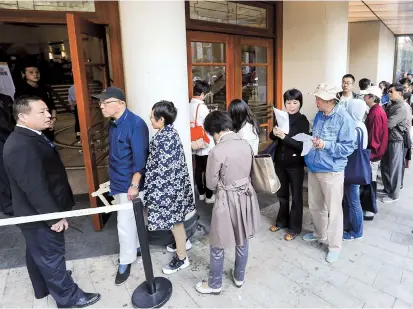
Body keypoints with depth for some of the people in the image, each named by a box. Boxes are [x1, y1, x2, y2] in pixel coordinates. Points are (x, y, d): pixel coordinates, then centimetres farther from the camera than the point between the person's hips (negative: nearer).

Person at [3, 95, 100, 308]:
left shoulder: (30, 137, 5)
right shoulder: (21, 146, -30)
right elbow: (34, 188, -29)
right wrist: (54, 216, -22)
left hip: (38, 212, 10)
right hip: (40, 216, -10)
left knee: (38, 254, 25)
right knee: (51, 257, 7)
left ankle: (43, 288, 46)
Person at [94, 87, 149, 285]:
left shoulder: (135, 124, -20)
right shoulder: (113, 124, 6)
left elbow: (140, 157, -22)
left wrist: (134, 185, -21)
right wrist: (113, 179, 18)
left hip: (129, 184, -8)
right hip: (117, 182, 8)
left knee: (125, 223, 2)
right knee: (131, 219, 21)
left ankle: (125, 262, 20)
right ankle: (136, 247, 40)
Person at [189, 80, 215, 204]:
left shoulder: (189, 106, 3)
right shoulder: (201, 106, -18)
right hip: (206, 144, -7)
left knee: (198, 169, 14)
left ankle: (201, 193, 26)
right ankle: (209, 196, 13)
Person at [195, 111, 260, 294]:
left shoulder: (217, 151, -22)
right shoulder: (245, 144, -3)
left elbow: (211, 183, -12)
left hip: (228, 200, -6)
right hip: (246, 196, 7)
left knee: (217, 247, 15)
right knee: (242, 241, 24)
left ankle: (214, 285, 35)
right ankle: (239, 277, 45)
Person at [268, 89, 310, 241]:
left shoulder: (303, 121, -10)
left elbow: (301, 145, -18)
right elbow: (272, 137, 7)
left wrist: (284, 136, -29)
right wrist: (274, 132, -15)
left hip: (295, 164, -5)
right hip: (280, 162, 5)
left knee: (296, 196, 8)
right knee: (282, 194, 18)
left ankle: (294, 228, 22)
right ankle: (282, 221, 36)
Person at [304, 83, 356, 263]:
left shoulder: (343, 118, -16)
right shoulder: (319, 115, 6)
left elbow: (348, 147, -17)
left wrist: (325, 145, -24)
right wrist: (311, 141, -1)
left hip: (331, 171, -7)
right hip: (314, 168, 7)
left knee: (333, 210, 7)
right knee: (315, 206, 20)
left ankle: (334, 246, 24)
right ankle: (320, 234, 43)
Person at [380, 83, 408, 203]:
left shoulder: (401, 108, -16)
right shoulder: (390, 105, 10)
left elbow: (389, 123, -25)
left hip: (395, 142, -8)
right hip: (387, 139, 8)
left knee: (394, 168, 2)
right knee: (384, 166, 15)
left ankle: (394, 195, 14)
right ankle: (387, 189, 30)